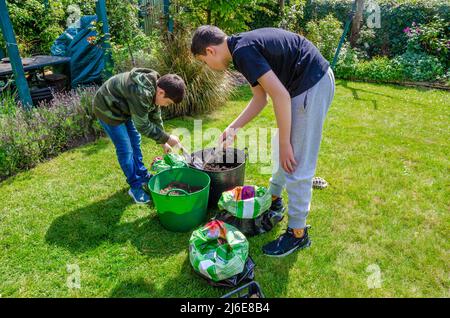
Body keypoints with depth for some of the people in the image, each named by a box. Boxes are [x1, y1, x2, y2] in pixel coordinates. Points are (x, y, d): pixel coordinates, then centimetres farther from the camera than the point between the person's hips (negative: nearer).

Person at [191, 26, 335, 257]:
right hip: (317, 80, 10)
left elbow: (281, 95, -23)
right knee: (282, 150, 21)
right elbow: (260, 99, 17)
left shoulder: (242, 51, -17)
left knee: (295, 163, -4)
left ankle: (298, 233, 11)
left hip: (312, 86, -10)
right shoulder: (245, 45, 13)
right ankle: (274, 199, 39)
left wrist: (284, 144, -17)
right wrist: (233, 128, 13)